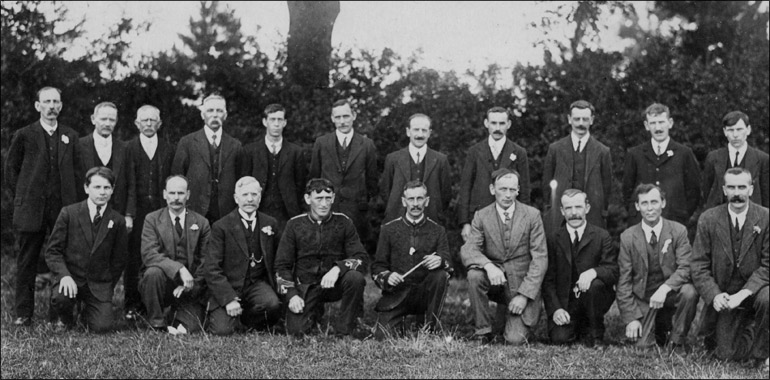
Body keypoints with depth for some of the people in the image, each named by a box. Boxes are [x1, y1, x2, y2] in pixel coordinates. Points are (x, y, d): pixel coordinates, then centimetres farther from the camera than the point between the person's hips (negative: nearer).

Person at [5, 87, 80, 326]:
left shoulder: (71, 137, 11)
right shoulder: (24, 136, 4)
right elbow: (11, 169, 8)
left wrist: (71, 201, 6)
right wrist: (21, 197, 4)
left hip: (64, 207, 2)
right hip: (30, 208, -2)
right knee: (26, 262, 3)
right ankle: (23, 313, 9)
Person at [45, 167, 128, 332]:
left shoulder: (117, 221, 3)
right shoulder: (69, 213, -1)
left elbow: (118, 260, 10)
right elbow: (53, 251, -1)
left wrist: (108, 288, 4)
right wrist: (64, 275, -18)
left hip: (99, 283, 1)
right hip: (70, 277, -1)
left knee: (102, 327, -18)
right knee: (60, 298, -35)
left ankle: (88, 313, 21)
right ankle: (64, 319, 4)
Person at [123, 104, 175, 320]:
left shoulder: (168, 150, 12)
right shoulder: (128, 149, 6)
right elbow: (126, 183, 0)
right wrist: (127, 212, -8)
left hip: (162, 211, 1)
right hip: (136, 213, -1)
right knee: (133, 259, -1)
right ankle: (132, 305, 7)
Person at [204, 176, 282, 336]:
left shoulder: (270, 224, 8)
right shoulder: (221, 227, -4)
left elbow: (277, 259, 21)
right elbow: (212, 268, -9)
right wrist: (229, 299, -19)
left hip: (257, 284, 3)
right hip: (228, 286, -3)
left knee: (273, 304, -30)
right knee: (223, 331, -24)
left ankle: (243, 319, 2)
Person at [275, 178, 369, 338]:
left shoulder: (343, 222, -1)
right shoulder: (295, 225, 0)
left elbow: (362, 258, -9)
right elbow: (282, 265, 3)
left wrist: (338, 268, -28)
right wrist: (292, 294, -12)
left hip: (335, 283, -1)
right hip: (305, 287, 1)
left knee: (355, 278, -33)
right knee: (296, 330, -20)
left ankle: (345, 327, -10)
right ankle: (315, 311, 18)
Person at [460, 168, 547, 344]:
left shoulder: (532, 215, -4)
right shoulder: (481, 216, -1)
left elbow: (540, 259, -7)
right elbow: (467, 251, -12)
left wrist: (524, 295, -16)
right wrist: (488, 265, -35)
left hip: (522, 283, -1)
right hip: (494, 279, 1)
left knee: (515, 339, -16)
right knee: (474, 275, -32)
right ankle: (483, 331, -13)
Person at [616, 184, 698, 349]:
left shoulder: (678, 231, -4)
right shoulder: (627, 237, -2)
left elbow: (685, 268, -13)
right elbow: (623, 281, -2)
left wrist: (664, 289, -32)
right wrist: (631, 318, -11)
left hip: (671, 293, 0)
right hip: (643, 299, 1)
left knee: (689, 292, -32)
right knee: (642, 346, -17)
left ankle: (677, 340, -9)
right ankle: (659, 329, 21)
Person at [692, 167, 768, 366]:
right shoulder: (708, 219, -3)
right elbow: (699, 266, -2)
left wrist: (743, 294, -23)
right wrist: (714, 295, -18)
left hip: (754, 290, -1)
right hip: (723, 297, 1)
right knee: (726, 355, -8)